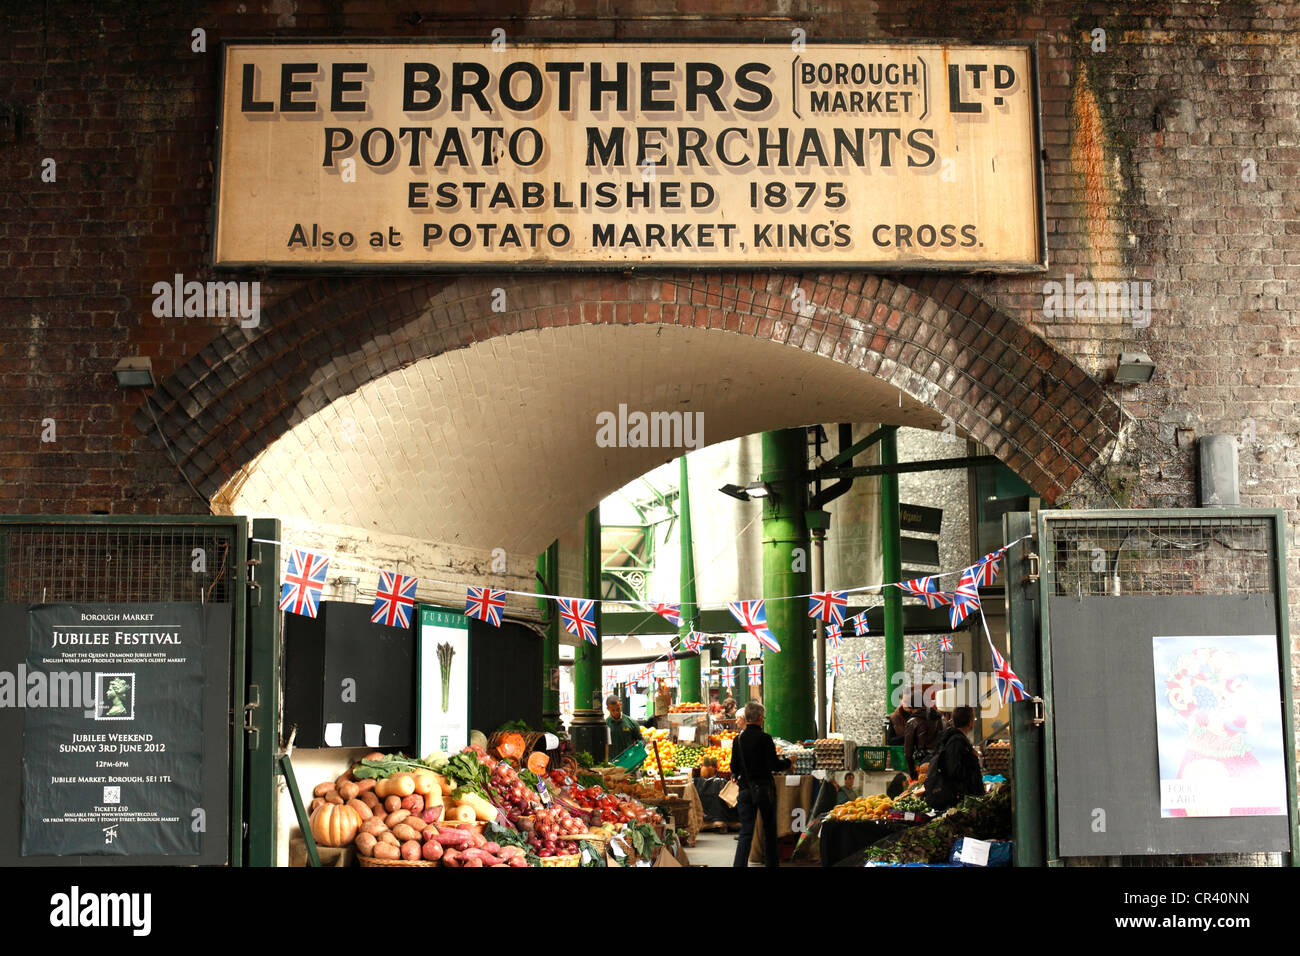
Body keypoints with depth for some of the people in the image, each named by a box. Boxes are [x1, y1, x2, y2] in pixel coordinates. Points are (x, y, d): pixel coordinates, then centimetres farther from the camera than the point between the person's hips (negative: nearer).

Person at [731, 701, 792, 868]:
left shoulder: (738, 740, 0)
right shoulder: (765, 739, -12)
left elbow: (734, 768, 4)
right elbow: (775, 765, -14)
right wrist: (788, 763, 5)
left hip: (746, 790, 3)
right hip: (765, 789, -3)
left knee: (746, 832, 2)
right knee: (770, 830, 13)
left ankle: (739, 864, -10)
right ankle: (772, 862, 21)